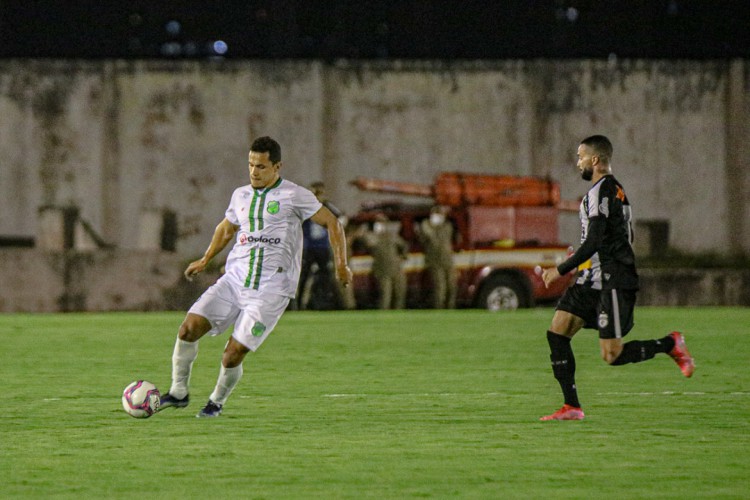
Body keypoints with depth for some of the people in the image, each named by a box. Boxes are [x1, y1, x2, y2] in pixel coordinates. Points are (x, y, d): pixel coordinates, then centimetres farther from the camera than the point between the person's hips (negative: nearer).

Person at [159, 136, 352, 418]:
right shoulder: (241, 196, 13)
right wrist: (205, 260, 30)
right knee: (189, 328, -13)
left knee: (233, 354, -11)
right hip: (234, 281, 5)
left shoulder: (293, 196, -3)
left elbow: (331, 223, 3)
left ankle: (217, 402, 17)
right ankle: (179, 392, 3)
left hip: (270, 291, -5)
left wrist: (340, 263, -4)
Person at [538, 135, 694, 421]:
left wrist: (561, 270, -14)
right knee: (556, 333, 1)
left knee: (612, 355, -10)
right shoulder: (615, 189, 17)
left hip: (611, 283, -10)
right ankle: (571, 407, 0)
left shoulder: (601, 191, -14)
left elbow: (593, 243, -21)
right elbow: (626, 237, 24)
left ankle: (670, 344, 9)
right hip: (592, 281, 10)